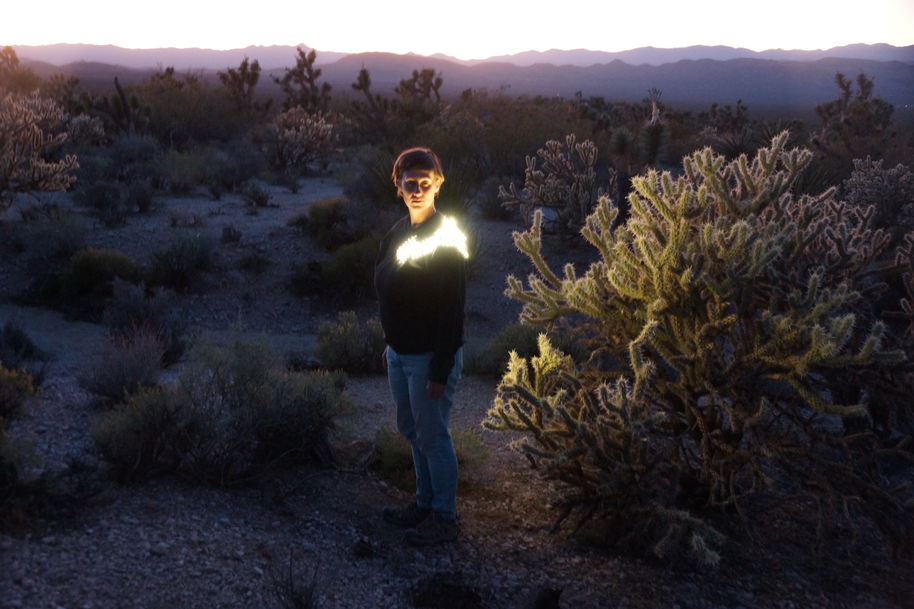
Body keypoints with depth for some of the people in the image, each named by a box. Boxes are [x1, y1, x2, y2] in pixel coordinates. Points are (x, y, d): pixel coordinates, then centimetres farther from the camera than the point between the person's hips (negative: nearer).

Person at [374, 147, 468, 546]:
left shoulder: (446, 241, -18)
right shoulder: (398, 233, 7)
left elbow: (452, 310, -20)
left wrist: (441, 370, -21)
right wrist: (389, 345, 16)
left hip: (430, 356, -8)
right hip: (400, 353, 8)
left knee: (433, 437, 2)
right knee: (411, 431, 18)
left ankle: (444, 517, 16)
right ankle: (424, 503, 34)